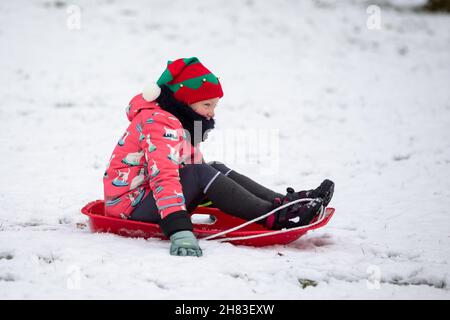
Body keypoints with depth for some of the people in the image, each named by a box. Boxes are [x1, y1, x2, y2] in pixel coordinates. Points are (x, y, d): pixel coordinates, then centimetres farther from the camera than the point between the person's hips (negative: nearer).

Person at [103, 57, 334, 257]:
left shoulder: (181, 121, 12)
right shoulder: (160, 123, -22)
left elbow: (193, 165, 24)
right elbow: (163, 176, -35)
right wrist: (179, 231, -45)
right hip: (131, 207, -10)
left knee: (217, 171, 0)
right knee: (202, 174, -25)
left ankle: (285, 202, -9)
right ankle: (274, 217, -25)